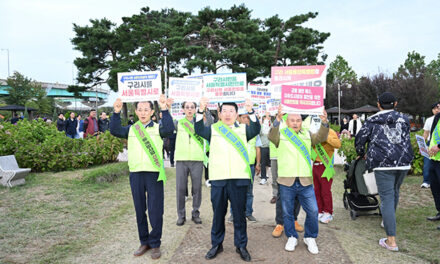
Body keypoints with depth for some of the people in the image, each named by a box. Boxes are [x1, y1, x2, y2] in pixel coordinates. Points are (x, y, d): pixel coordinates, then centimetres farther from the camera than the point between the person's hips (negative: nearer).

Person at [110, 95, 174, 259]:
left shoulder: (158, 128, 4)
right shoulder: (130, 129, 11)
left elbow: (169, 129, -17)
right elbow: (114, 131, -5)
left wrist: (164, 109, -23)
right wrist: (116, 112, -17)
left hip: (154, 174, -3)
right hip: (135, 174, 3)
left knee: (155, 211, 0)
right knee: (140, 210, 12)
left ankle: (155, 244, 16)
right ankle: (144, 242, 26)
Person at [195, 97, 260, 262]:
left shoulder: (243, 129, 12)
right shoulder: (213, 129, 11)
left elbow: (256, 129, -6)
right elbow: (198, 129, -6)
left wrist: (250, 111, -21)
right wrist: (201, 110, -20)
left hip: (239, 179, 0)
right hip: (218, 179, 0)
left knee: (239, 213, 8)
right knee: (218, 213, 10)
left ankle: (241, 245, 22)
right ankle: (216, 244, 25)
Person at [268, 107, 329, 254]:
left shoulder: (307, 135, 13)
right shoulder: (281, 135, 5)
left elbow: (321, 137, -2)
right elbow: (272, 136, -15)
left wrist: (324, 123, -20)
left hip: (305, 182, 2)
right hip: (286, 181, -1)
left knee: (313, 211, 1)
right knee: (287, 213, 9)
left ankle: (310, 238, 22)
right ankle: (292, 237, 29)